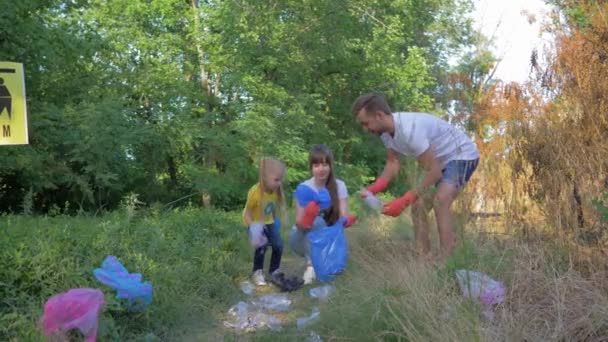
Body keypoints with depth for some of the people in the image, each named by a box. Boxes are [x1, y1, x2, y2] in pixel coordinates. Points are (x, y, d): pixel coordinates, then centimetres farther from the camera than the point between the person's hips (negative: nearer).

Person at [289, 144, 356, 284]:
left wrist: (347, 220, -43)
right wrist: (305, 220, -46)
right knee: (316, 222, -34)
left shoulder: (339, 186, -11)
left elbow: (343, 216, -19)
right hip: (302, 239, -1)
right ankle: (311, 265, -27)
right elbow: (299, 223, -23)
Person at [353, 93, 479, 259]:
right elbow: (393, 163, 2)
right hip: (441, 161, 10)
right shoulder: (386, 131, -8)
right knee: (418, 206, 7)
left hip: (462, 155, -10)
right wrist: (372, 189, -16)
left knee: (439, 202, -29)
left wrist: (404, 201, -31)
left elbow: (434, 172, -32)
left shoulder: (410, 129, -36)